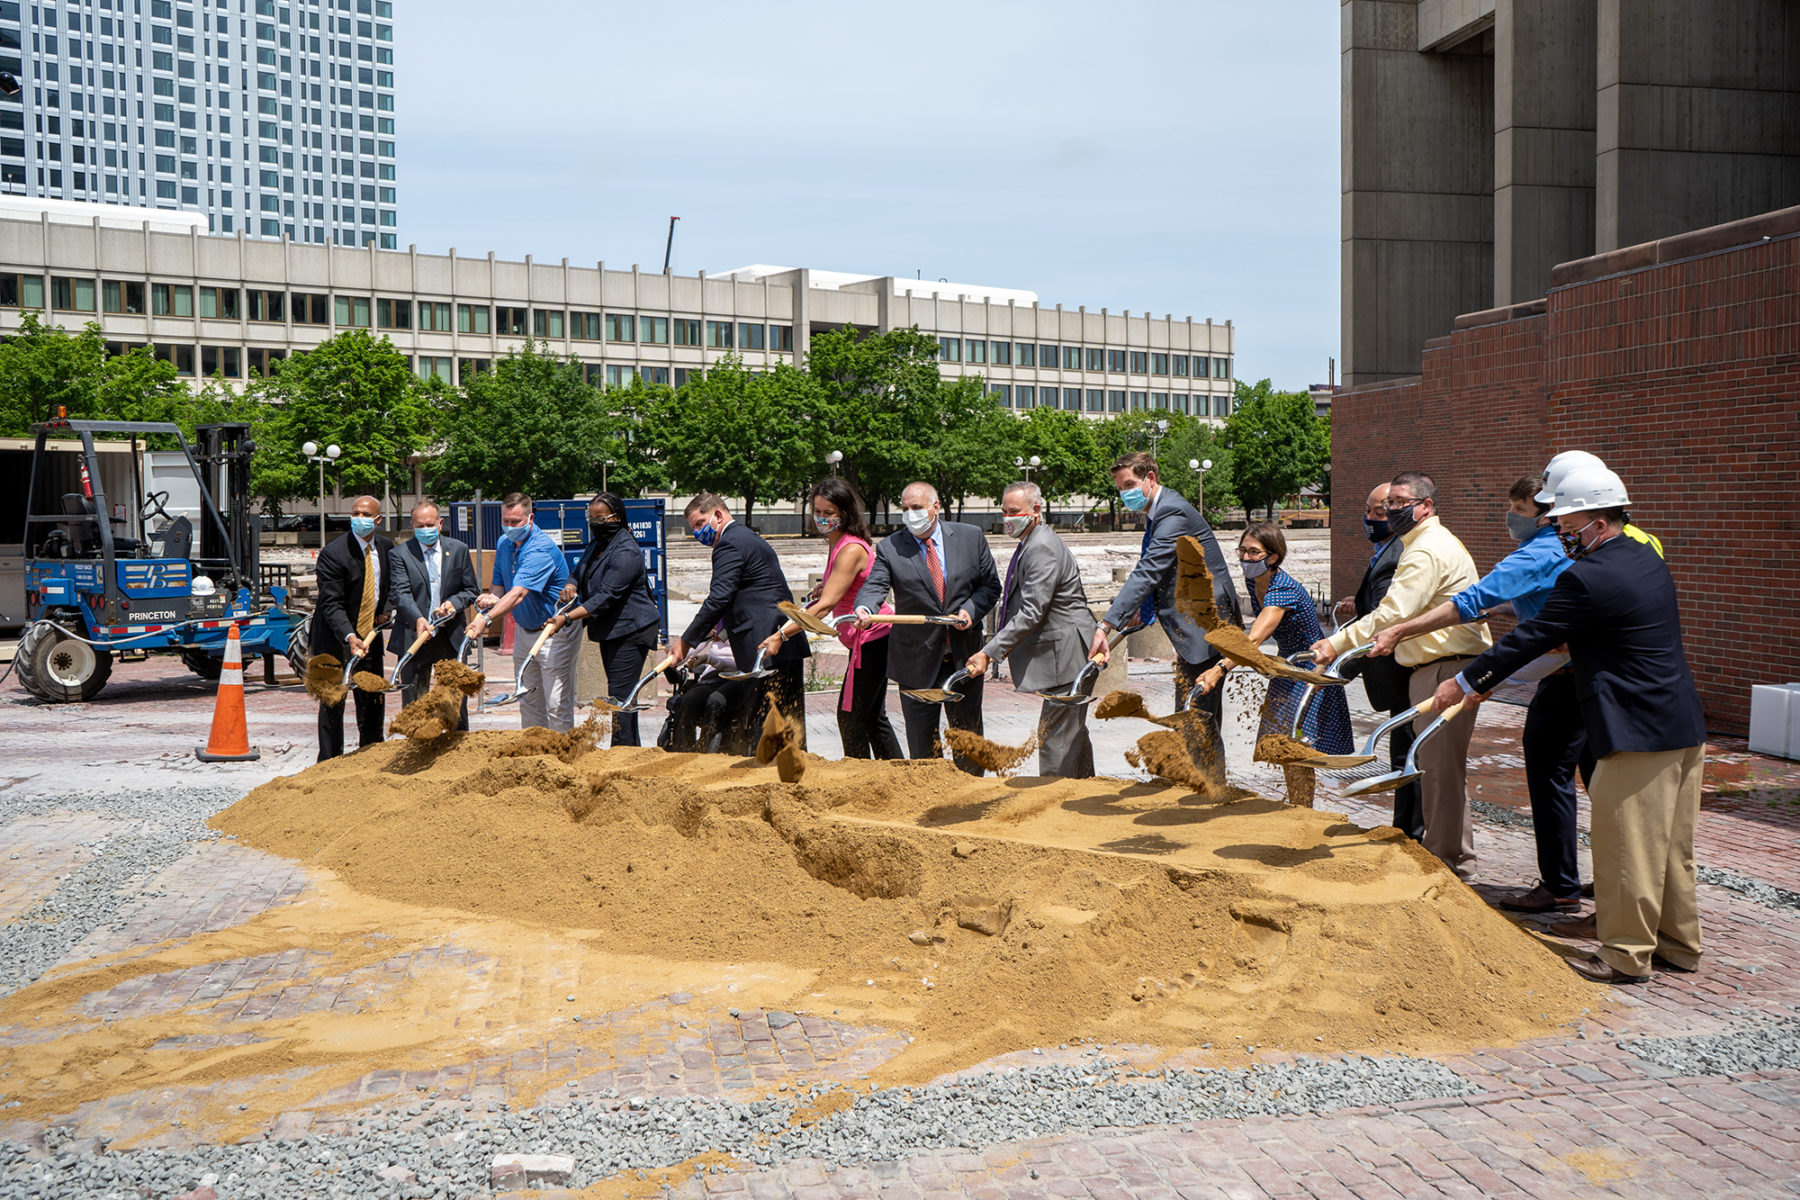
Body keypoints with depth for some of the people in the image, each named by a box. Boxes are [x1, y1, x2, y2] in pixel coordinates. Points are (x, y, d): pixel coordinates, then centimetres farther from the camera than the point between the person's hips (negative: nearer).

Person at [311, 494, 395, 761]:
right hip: (335, 639, -5)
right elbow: (331, 604, -21)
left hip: (369, 636, 5)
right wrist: (349, 637, -34)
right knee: (333, 703, -2)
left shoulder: (387, 548, 3)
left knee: (374, 700, 9)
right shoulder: (333, 553, -16)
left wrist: (385, 608, 5)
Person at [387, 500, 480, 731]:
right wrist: (417, 619, -31)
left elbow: (472, 589, 10)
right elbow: (400, 593, -14)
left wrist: (454, 603, -11)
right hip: (414, 636, -2)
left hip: (450, 635, 2)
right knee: (413, 700, 4)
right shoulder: (400, 554, -2)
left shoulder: (458, 550, 7)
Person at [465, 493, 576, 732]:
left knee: (557, 705, -7)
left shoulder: (542, 549, -23)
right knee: (528, 701, 12)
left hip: (555, 631, -8)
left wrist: (486, 619, -44)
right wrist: (493, 597, -15)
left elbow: (518, 593, -34)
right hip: (523, 630, 8)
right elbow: (500, 585, 10)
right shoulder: (504, 544, 4)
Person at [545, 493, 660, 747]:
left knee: (620, 694, -13)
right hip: (610, 631, 10)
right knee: (619, 694, 13)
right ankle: (632, 748, 20)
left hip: (631, 631, -10)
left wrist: (568, 618, -29)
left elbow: (606, 597, -26)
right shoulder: (596, 544, 11)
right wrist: (571, 586, -7)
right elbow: (579, 572, 19)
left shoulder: (626, 552, -20)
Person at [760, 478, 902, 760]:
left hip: (871, 639, -10)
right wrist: (827, 587, 7)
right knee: (873, 718, 16)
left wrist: (781, 635, -35)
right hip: (868, 639, 10)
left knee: (851, 716, -5)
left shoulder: (851, 550, -22)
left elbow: (826, 605, -30)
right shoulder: (836, 544, 8)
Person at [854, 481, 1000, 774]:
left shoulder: (970, 537, 3)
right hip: (917, 659, -1)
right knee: (922, 743, 4)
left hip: (964, 654, 1)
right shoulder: (890, 547, -2)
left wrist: (972, 610, -11)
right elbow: (874, 585, -15)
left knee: (968, 736, 12)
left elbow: (990, 584, 7)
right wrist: (864, 608, -37)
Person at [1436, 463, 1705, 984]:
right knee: (1671, 846, 17)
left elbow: (1530, 639, -13)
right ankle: (1678, 944, 26)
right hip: (1684, 728, 9)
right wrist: (1571, 643, 27)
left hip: (1639, 734, -9)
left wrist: (1466, 683, -4)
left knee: (1627, 847, 1)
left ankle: (1626, 955, 9)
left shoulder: (1587, 578, -17)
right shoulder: (1647, 559, 11)